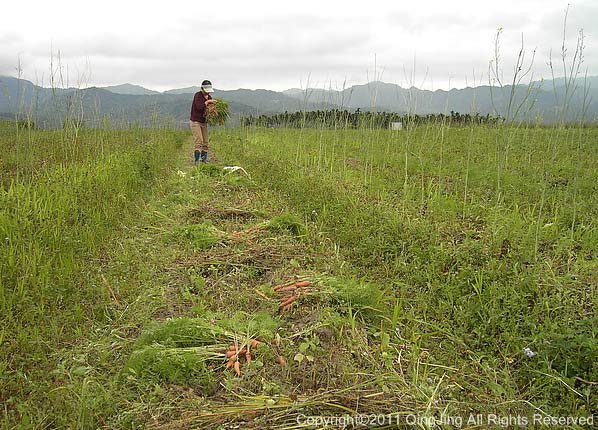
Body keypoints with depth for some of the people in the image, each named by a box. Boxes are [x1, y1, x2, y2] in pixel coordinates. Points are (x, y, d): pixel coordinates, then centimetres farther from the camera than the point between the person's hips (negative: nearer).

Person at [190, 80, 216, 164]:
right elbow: (199, 107, -27)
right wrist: (207, 101, -22)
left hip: (204, 122, 7)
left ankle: (204, 160, 14)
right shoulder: (198, 95, -13)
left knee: (205, 143, 6)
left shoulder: (209, 97, 9)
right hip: (195, 121, -7)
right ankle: (196, 161, -19)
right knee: (198, 140, -17)